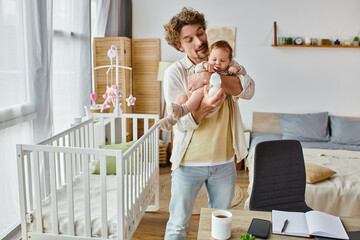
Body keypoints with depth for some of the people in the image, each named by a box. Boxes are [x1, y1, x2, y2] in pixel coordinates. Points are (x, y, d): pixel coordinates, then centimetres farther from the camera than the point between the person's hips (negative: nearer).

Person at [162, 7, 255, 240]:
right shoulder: (174, 73, -8)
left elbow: (249, 89, -17)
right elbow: (181, 123, -14)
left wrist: (210, 76, -28)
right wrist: (204, 106, -33)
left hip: (225, 161, 3)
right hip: (189, 162, -2)